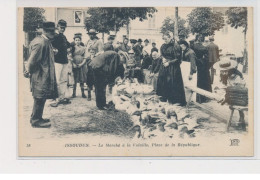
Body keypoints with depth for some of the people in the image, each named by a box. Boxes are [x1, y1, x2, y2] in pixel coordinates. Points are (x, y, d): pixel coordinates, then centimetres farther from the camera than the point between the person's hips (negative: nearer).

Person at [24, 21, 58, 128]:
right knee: (39, 98, -3)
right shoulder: (40, 43, -21)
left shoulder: (47, 42, 11)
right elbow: (32, 60, -20)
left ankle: (36, 118, 26)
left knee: (41, 98, 16)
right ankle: (36, 120, 7)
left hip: (45, 75, 10)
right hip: (40, 76, -10)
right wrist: (29, 71, -7)